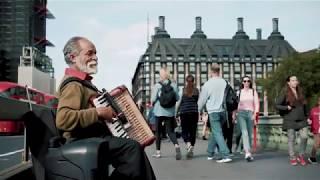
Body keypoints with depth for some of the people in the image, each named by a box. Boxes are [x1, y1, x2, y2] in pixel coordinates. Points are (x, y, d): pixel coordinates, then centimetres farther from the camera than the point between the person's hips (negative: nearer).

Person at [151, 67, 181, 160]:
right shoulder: (173, 85, -1)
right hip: (170, 112, 2)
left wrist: (152, 102, 11)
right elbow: (177, 98, -1)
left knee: (158, 131, 12)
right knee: (170, 131, 6)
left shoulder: (157, 85, -9)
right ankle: (176, 146, -22)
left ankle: (158, 152, 17)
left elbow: (153, 99, -10)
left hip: (159, 111, -2)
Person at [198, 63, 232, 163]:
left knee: (217, 133, -4)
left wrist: (199, 110, 16)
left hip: (213, 111, -5)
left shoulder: (207, 84, -8)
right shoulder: (224, 82, 1)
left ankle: (226, 155, -13)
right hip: (223, 111, 5)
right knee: (215, 132, 18)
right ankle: (210, 153, 28)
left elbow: (202, 99, 0)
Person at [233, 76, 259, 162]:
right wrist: (234, 115, 1)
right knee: (244, 132, -16)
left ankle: (249, 152, 16)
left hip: (250, 113, 1)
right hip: (241, 113, -1)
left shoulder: (253, 91, 10)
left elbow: (256, 104, 6)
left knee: (250, 134, 4)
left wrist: (255, 114, -6)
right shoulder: (239, 92, 10)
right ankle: (247, 153, -24)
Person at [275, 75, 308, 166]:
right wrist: (287, 108, -13)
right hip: (290, 120, -4)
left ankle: (301, 156, 11)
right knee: (291, 139, 2)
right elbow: (277, 105, -3)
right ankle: (292, 158, 12)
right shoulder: (285, 94, -3)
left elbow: (304, 106, 19)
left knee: (304, 137, -6)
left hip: (301, 119, 4)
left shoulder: (300, 92, 12)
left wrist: (306, 117, 14)